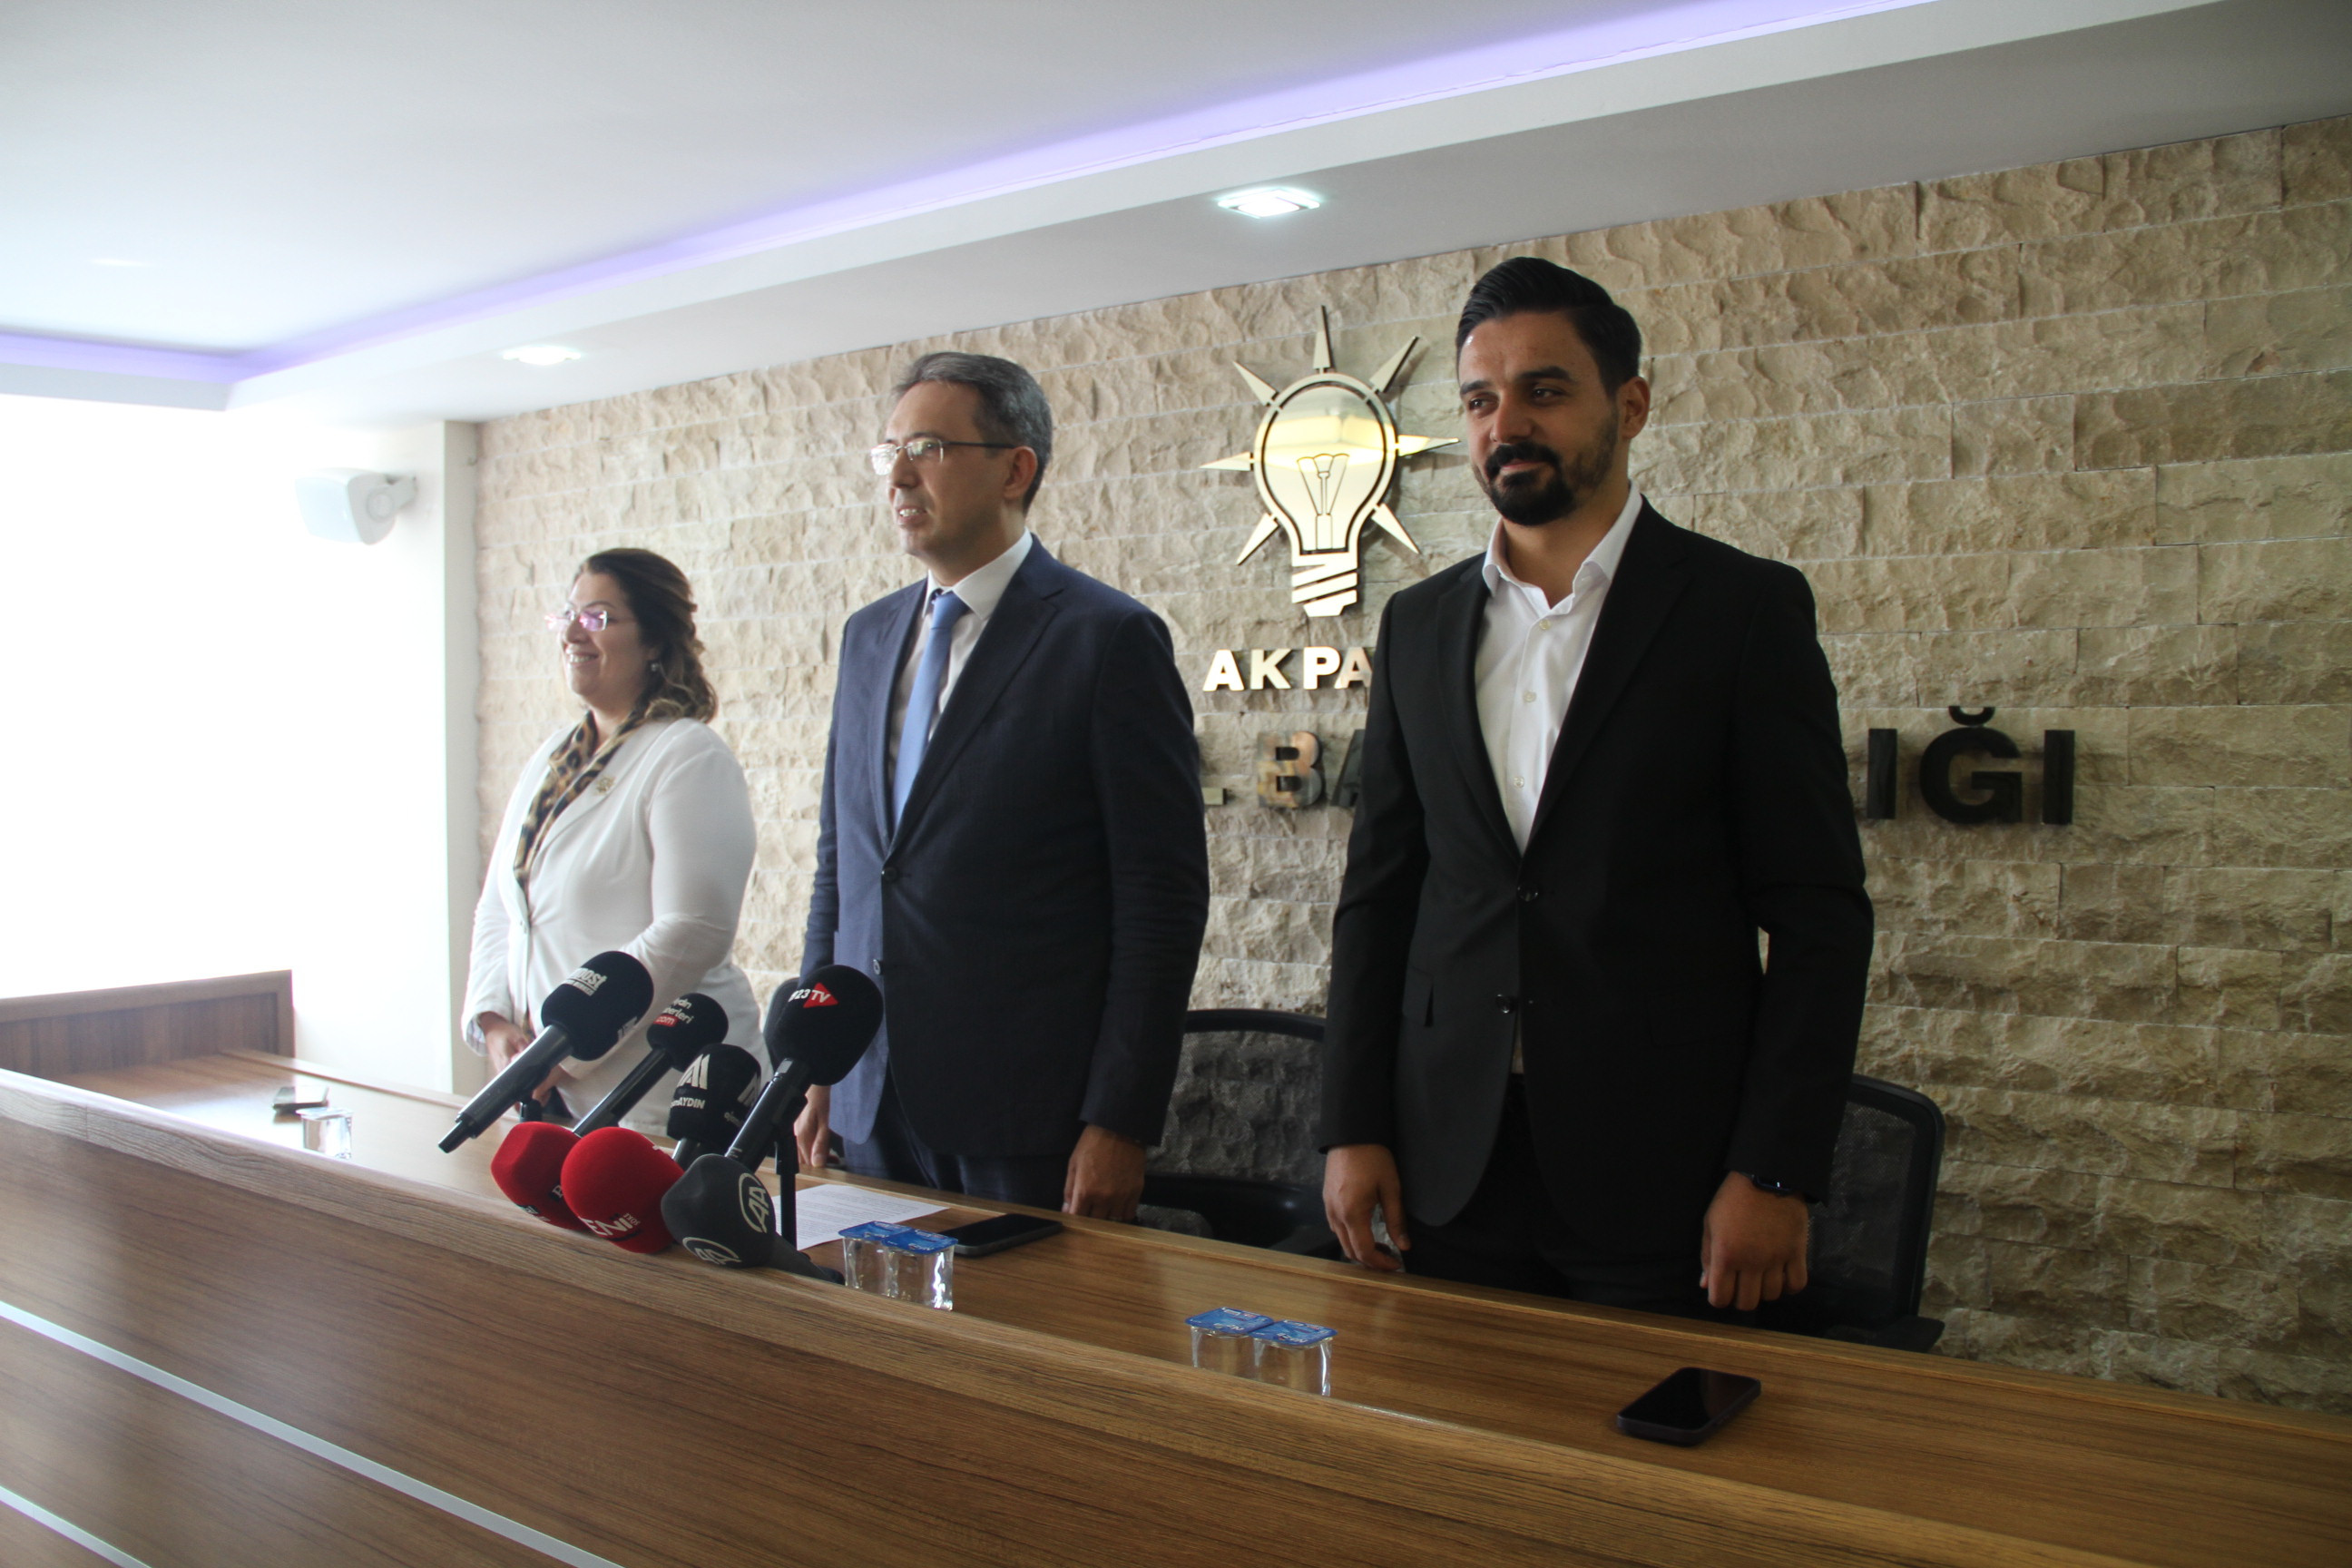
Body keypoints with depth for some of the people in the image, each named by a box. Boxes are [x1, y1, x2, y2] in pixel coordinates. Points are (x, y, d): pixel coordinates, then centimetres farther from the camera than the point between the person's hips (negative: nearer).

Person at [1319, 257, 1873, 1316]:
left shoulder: (1745, 609, -2)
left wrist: (1776, 1172, -11)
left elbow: (1819, 913, -5)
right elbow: (1378, 891, 11)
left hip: (1662, 1173, -3)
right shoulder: (1418, 626, 10)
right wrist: (1352, 1127, 4)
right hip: (1452, 1164, 4)